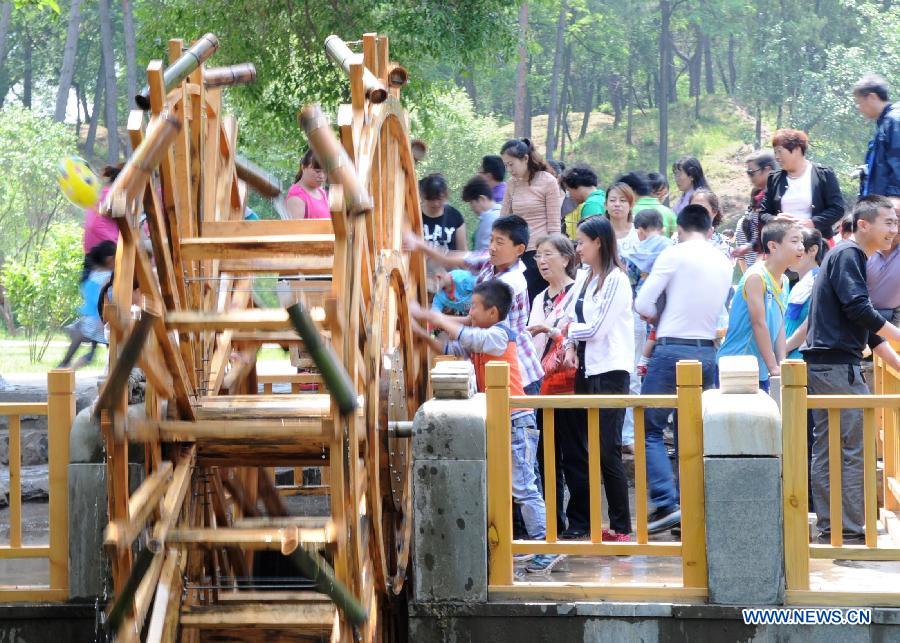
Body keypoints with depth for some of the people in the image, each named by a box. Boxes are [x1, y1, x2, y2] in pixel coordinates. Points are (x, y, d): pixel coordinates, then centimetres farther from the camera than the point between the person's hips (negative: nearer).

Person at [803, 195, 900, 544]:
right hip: (837, 365, -10)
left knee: (827, 448, 9)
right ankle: (853, 529, -8)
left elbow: (870, 332, 24)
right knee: (856, 449, -8)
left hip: (823, 367, 10)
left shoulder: (851, 258, 22)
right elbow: (859, 309, -20)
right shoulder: (848, 256, -9)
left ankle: (829, 528, 11)